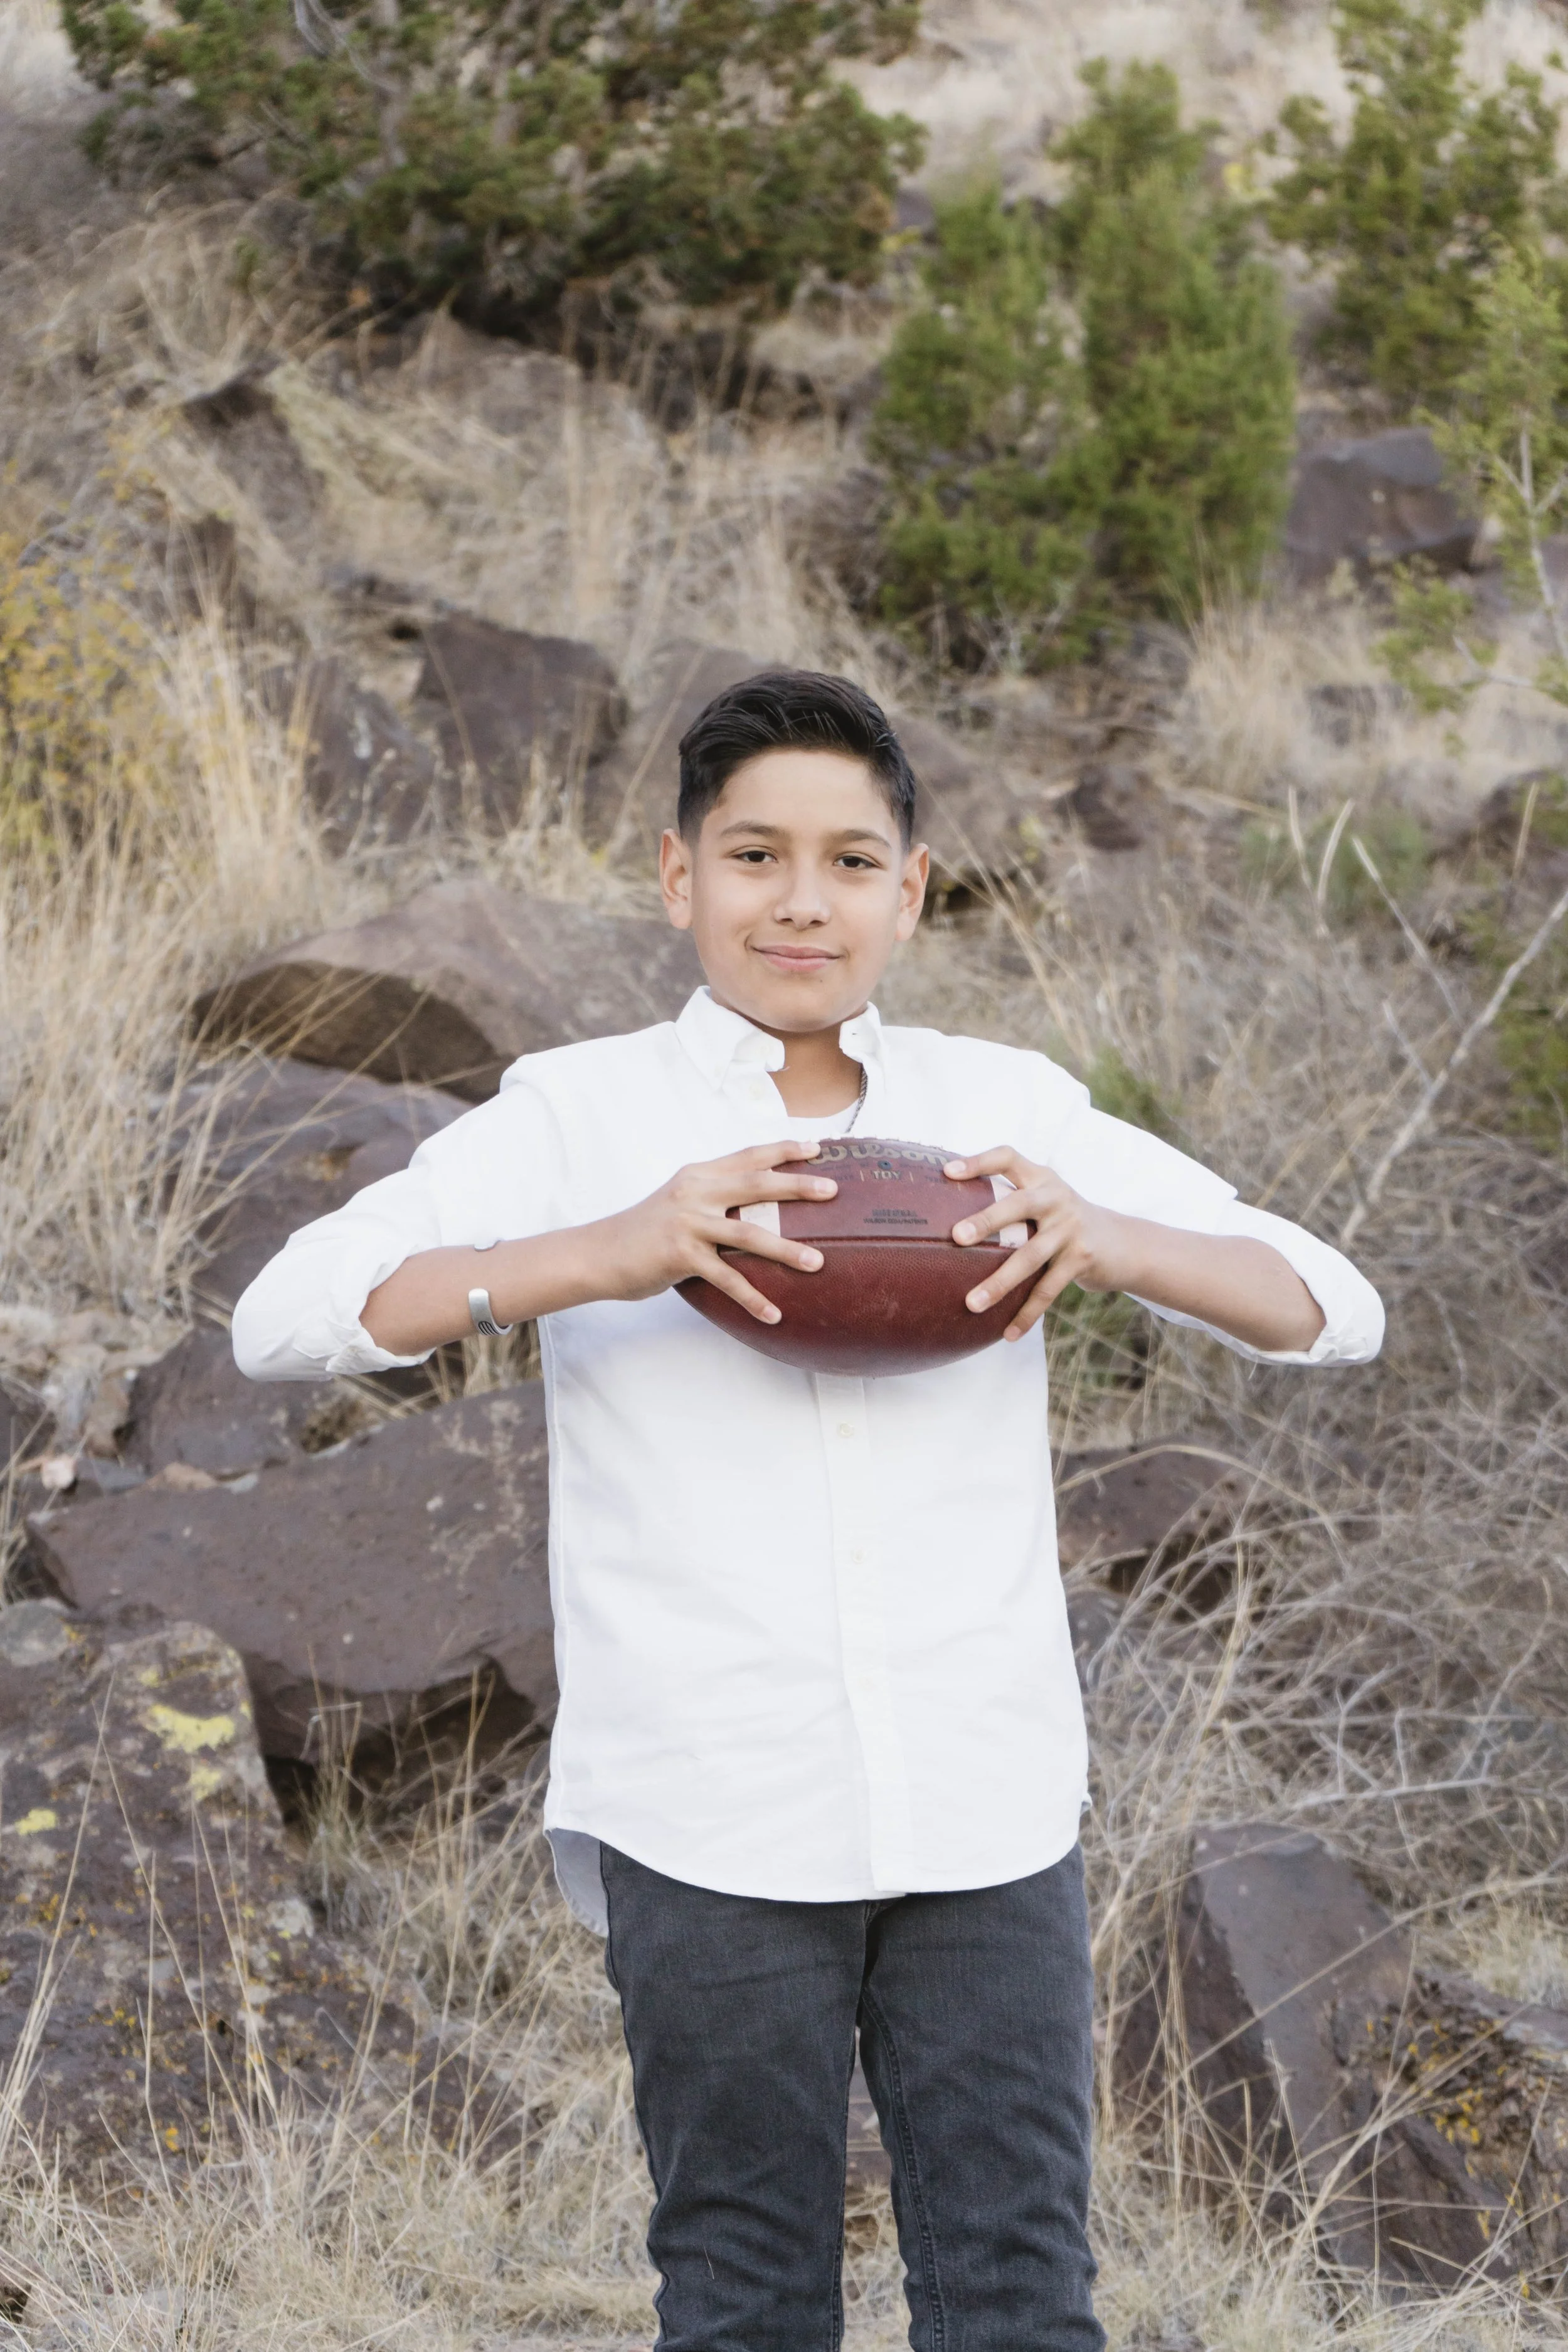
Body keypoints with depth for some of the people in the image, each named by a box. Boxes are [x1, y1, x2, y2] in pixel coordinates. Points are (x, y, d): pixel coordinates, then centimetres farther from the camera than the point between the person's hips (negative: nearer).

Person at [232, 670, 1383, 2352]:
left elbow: (1330, 1310, 6)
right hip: (712, 1826, -2)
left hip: (988, 1813, 2)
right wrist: (610, 1255, -22)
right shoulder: (579, 1119, 2)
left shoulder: (1010, 1113, 8)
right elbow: (284, 1323, -9)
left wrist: (1109, 1243, -15)